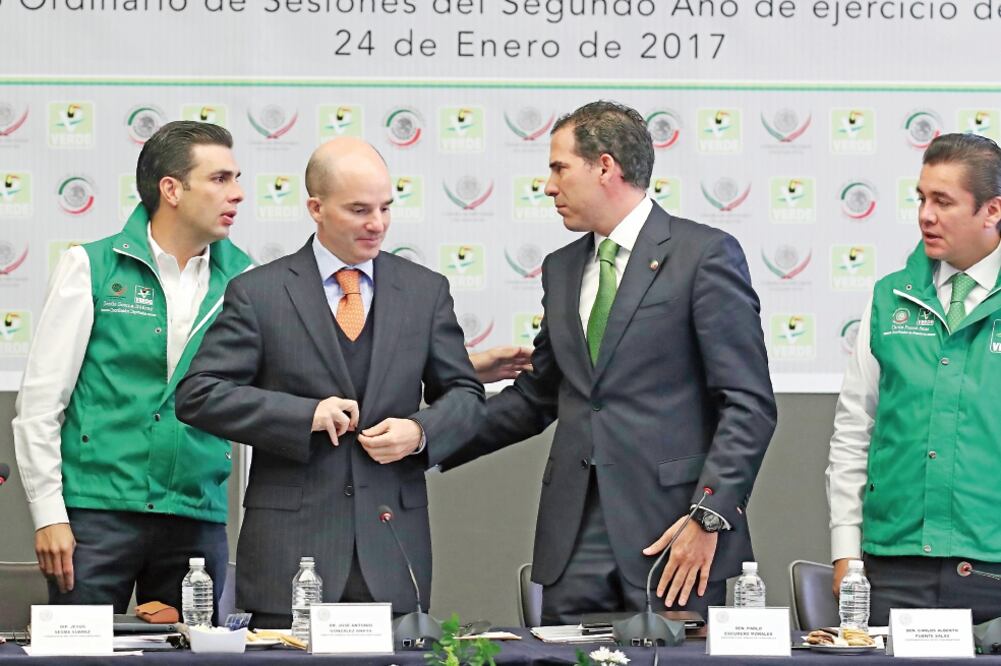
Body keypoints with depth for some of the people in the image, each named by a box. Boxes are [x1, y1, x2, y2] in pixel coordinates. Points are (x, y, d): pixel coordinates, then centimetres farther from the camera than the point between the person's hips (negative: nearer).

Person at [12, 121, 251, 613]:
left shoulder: (242, 278, 8)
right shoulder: (92, 267, 1)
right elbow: (40, 400, 0)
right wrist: (48, 514, -7)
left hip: (198, 517, 3)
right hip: (97, 513, -3)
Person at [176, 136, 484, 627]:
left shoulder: (425, 291, 11)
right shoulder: (258, 293, 1)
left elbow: (464, 395, 16)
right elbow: (198, 396, -4)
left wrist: (420, 432, -7)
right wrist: (306, 415, -14)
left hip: (392, 549, 2)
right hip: (291, 545, -2)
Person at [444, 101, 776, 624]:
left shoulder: (705, 254, -3)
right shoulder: (561, 268, 18)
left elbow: (749, 403, -7)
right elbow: (534, 398, 24)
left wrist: (710, 516, -16)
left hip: (670, 521, -6)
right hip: (575, 540, 6)